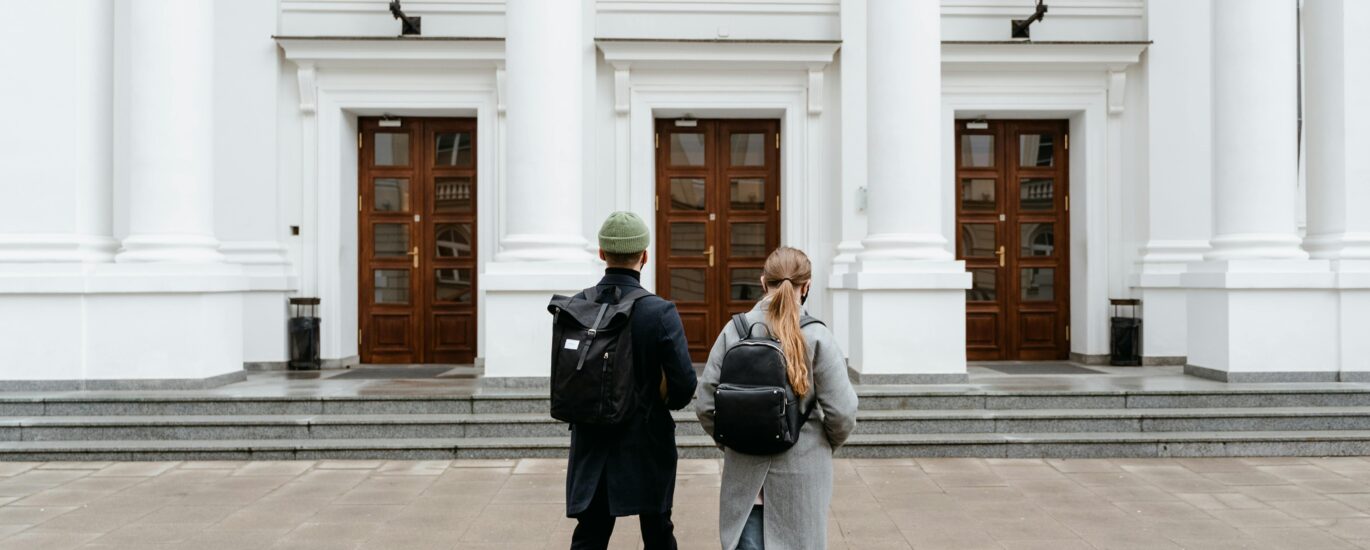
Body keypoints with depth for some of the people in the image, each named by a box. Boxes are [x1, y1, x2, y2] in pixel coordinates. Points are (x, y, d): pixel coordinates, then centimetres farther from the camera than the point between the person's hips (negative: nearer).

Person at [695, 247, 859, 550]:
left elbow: (705, 405, -4)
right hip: (801, 473, -1)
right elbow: (842, 412, -12)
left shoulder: (734, 331, -5)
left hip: (744, 472, 2)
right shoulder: (816, 336, -12)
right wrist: (829, 444, 9)